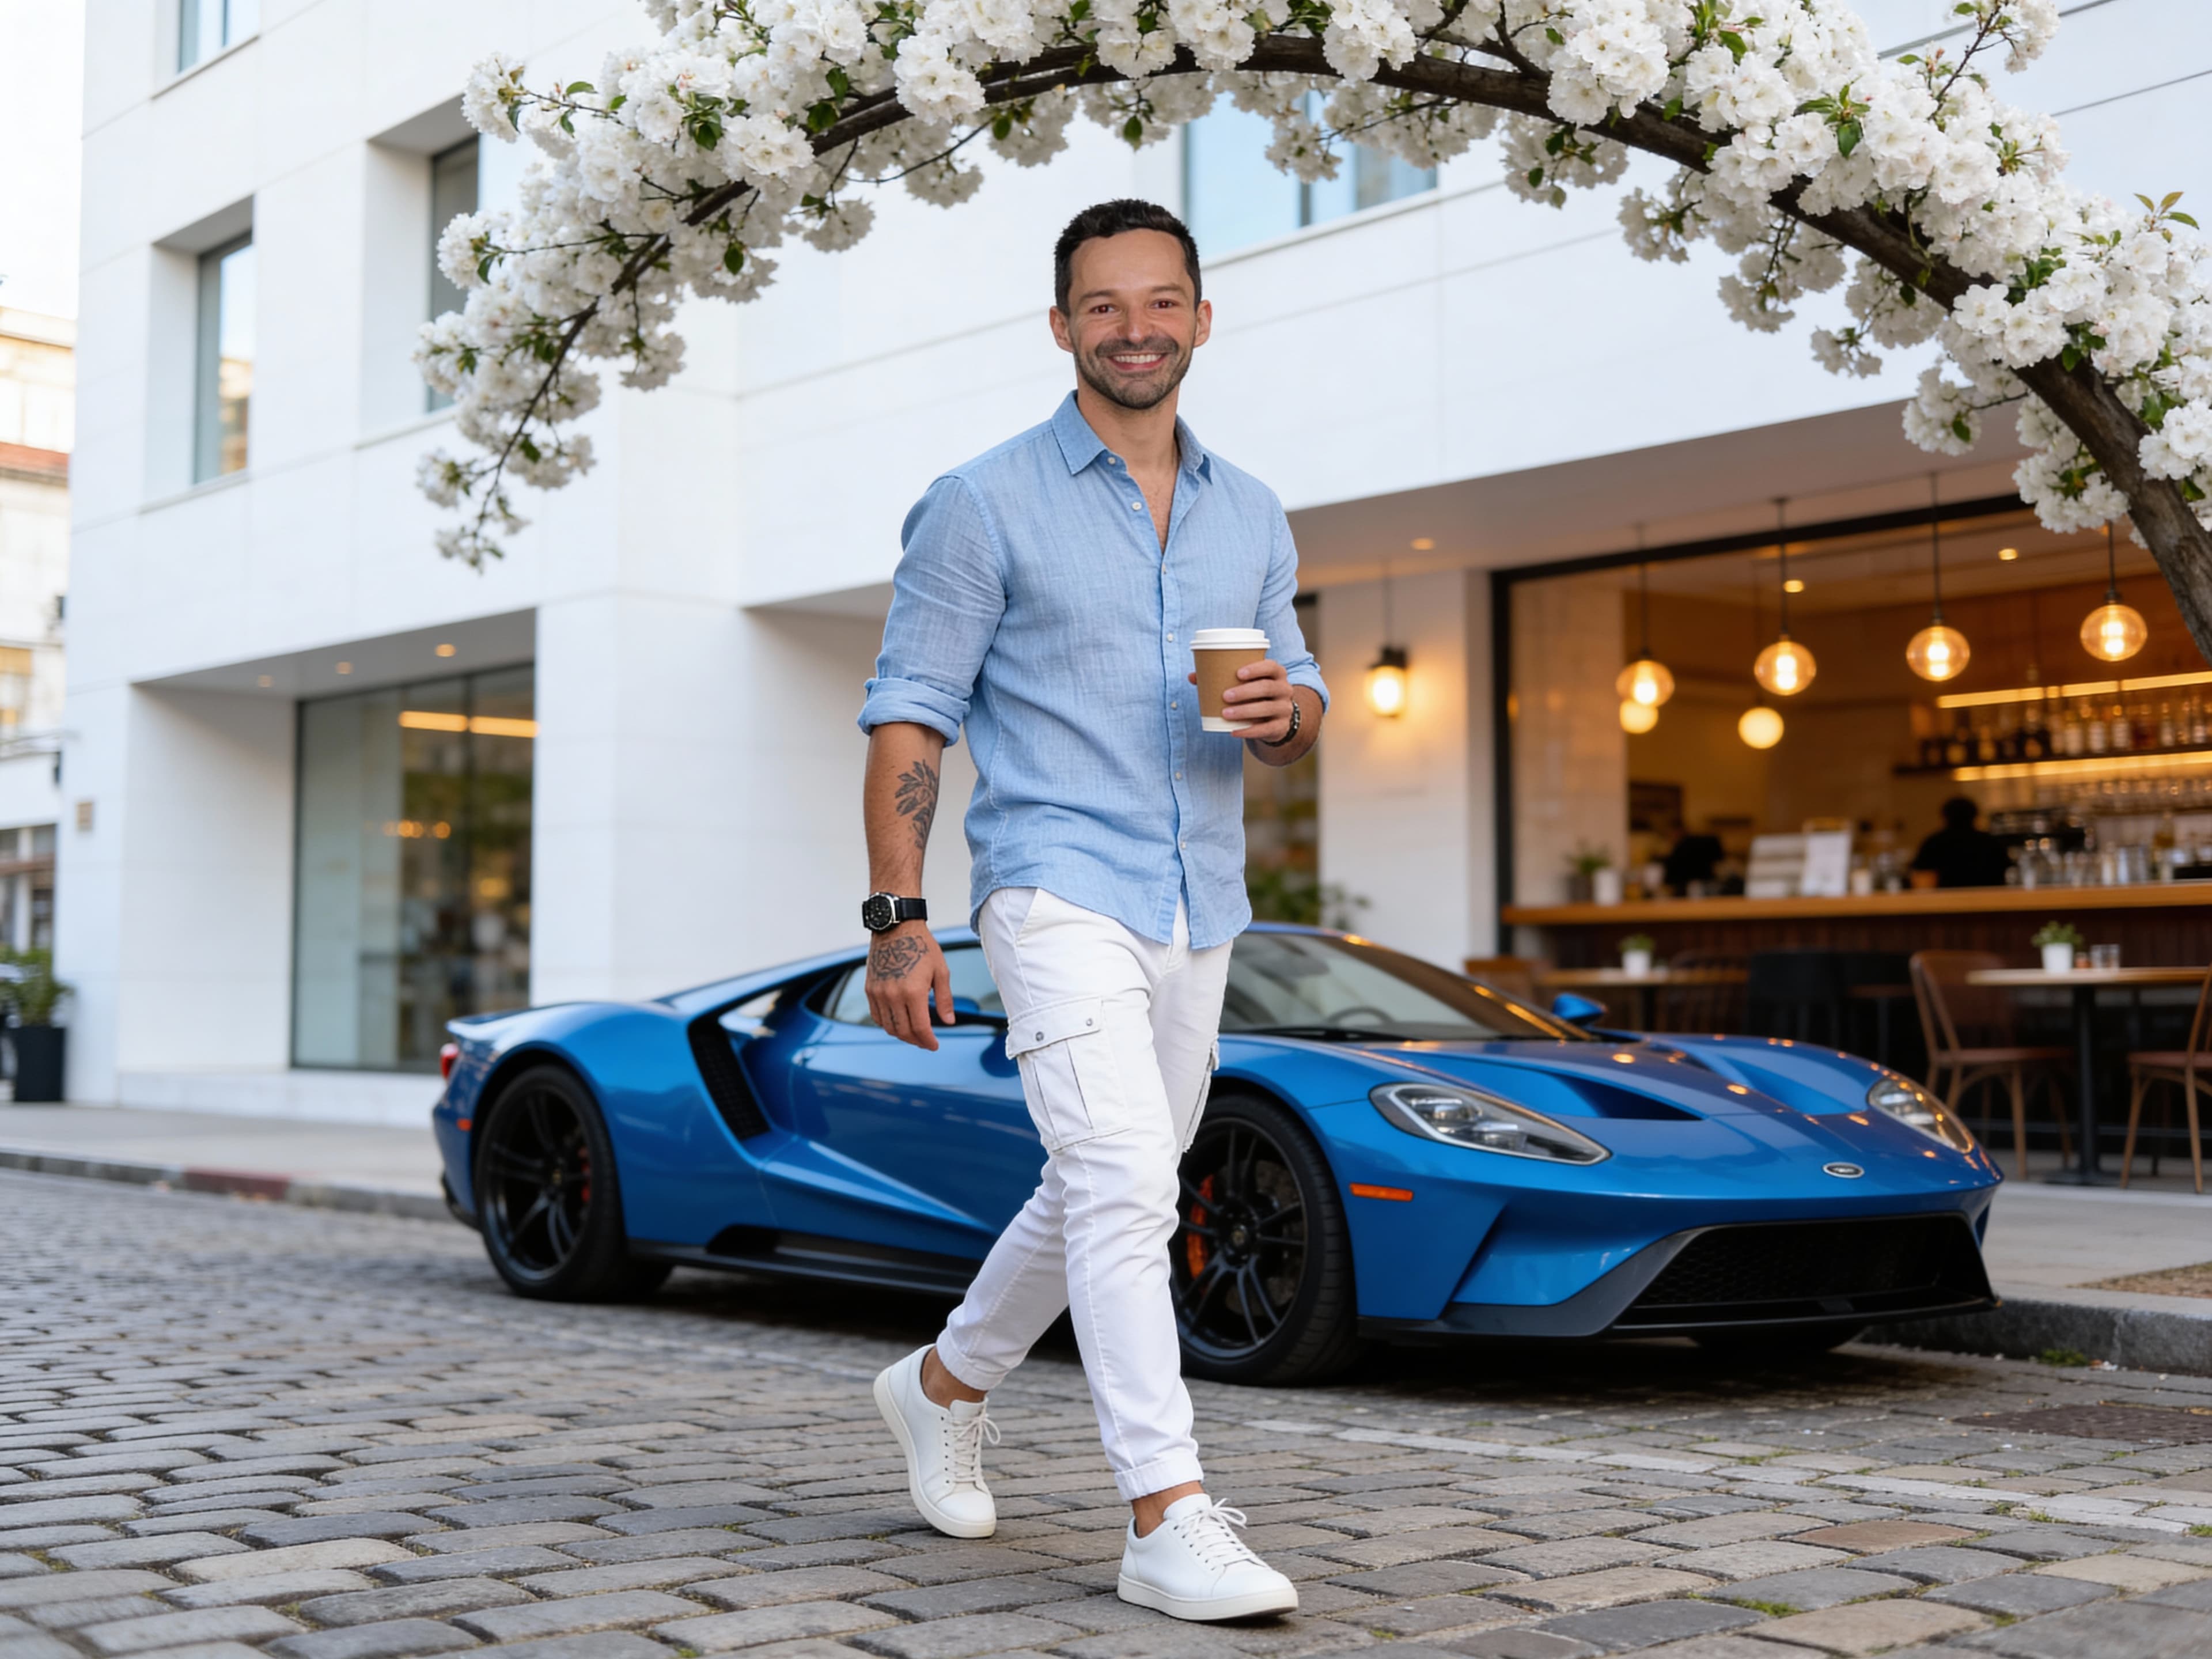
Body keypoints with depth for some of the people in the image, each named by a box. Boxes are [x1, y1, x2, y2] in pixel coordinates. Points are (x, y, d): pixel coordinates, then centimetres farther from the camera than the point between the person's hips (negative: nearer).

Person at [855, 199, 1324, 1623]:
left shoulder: (1254, 517, 13)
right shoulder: (985, 505, -3)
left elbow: (1302, 714, 18)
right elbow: (910, 716, -5)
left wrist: (1285, 709, -8)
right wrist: (899, 919, -13)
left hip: (1200, 911, 6)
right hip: (1059, 888, -6)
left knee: (1108, 1191, 16)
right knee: (1125, 1189, -17)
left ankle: (946, 1383, 38)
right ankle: (1169, 1518, -15)